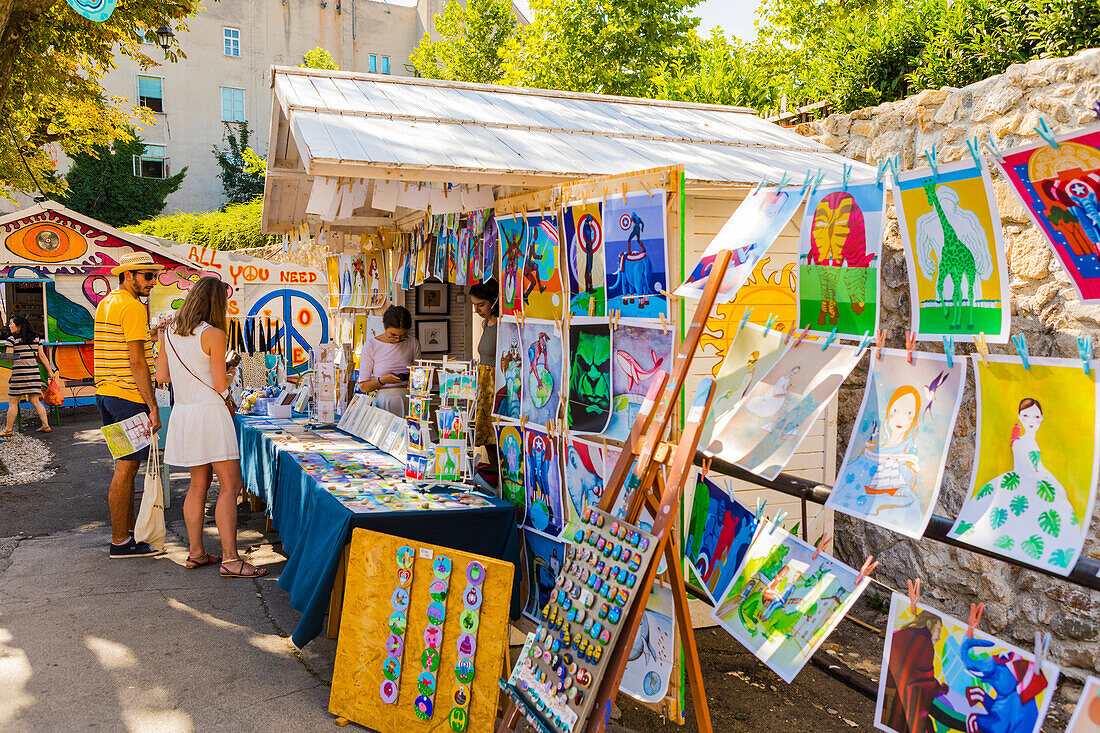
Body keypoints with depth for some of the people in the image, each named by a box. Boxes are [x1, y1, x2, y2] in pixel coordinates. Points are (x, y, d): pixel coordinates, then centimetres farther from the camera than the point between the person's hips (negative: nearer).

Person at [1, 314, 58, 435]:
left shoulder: (11, 340, -5)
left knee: (12, 402, 4)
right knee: (35, 401, 9)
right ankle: (45, 425, 3)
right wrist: (50, 371, 11)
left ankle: (8, 429, 8)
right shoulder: (35, 338, 10)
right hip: (34, 373, 5)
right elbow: (42, 356, 9)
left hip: (19, 374, -5)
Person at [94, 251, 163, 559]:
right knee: (126, 467, -4)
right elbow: (137, 362, -19)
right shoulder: (133, 307, -14)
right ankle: (120, 542, 1)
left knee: (125, 464, 17)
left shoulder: (105, 303, 16)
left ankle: (130, 529, 26)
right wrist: (153, 407, -19)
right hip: (128, 397, -10)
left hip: (105, 393, 10)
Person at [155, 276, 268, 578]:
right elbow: (221, 386, -12)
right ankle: (230, 559, -8)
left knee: (199, 484, 16)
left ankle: (196, 552, 21)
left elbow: (161, 375, 13)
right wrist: (230, 373, 9)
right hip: (210, 413, -8)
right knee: (230, 486, -5)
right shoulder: (213, 335, -12)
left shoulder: (169, 332, 9)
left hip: (182, 413, 8)